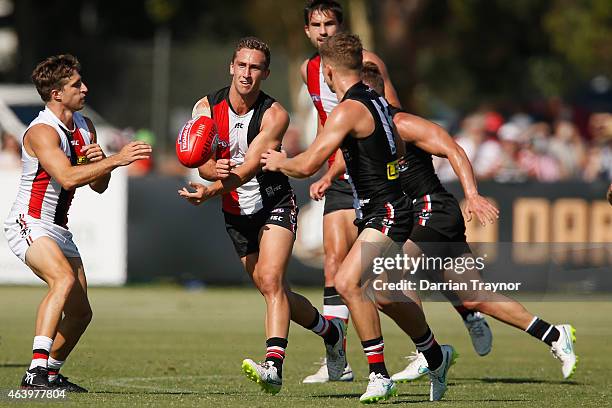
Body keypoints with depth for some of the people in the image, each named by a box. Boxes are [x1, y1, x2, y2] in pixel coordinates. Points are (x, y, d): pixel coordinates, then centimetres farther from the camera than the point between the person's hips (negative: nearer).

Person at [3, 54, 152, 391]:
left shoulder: (84, 127, 9)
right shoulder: (41, 132, -18)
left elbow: (98, 186, 14)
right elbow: (67, 177, -33)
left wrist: (98, 161, -8)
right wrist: (116, 159, -34)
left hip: (58, 230, 9)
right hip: (29, 224, -9)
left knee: (80, 312, 8)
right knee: (64, 279, -33)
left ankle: (50, 372, 29)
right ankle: (37, 370, -40)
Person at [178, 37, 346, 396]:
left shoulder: (275, 115, -18)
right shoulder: (206, 109, -5)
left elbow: (249, 167, -27)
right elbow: (204, 164, -8)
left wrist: (210, 191, -41)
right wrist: (215, 169, -34)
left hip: (275, 204, -5)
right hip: (236, 214, 5)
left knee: (271, 281, -24)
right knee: (272, 289, 10)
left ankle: (274, 366, -36)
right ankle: (330, 331, 35)